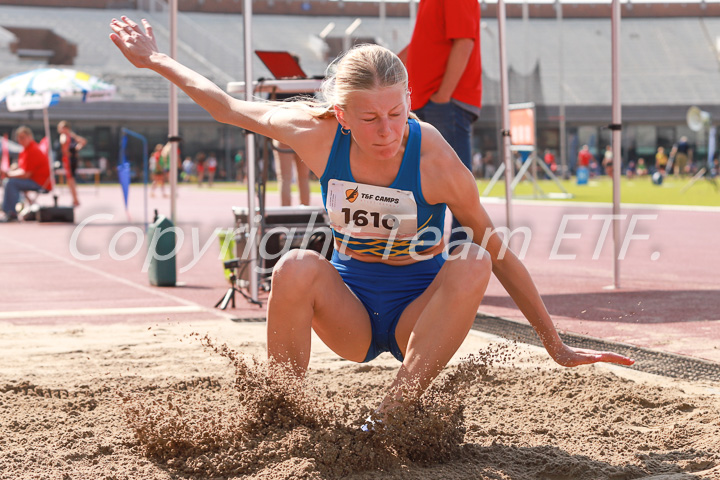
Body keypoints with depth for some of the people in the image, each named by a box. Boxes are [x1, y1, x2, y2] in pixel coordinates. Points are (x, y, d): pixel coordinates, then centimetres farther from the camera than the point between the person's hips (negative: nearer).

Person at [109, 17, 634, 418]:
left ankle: (389, 417, -30)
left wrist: (555, 344, -10)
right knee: (296, 267, -30)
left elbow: (499, 253, -13)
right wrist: (157, 60, 10)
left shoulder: (433, 158, -22)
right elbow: (230, 107, 1)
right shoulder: (320, 133, -16)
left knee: (471, 262, -32)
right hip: (350, 308, 1)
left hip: (419, 313, -1)